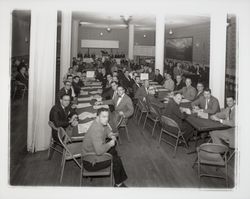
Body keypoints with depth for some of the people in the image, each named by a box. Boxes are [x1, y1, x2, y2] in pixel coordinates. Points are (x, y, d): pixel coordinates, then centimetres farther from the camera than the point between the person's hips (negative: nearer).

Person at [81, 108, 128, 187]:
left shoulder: (101, 123, -6)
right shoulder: (96, 130, -34)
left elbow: (107, 130, 18)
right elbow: (99, 151, -41)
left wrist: (111, 135, -4)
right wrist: (110, 144, -24)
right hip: (90, 162, -9)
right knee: (116, 160, -5)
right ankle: (118, 184, 18)